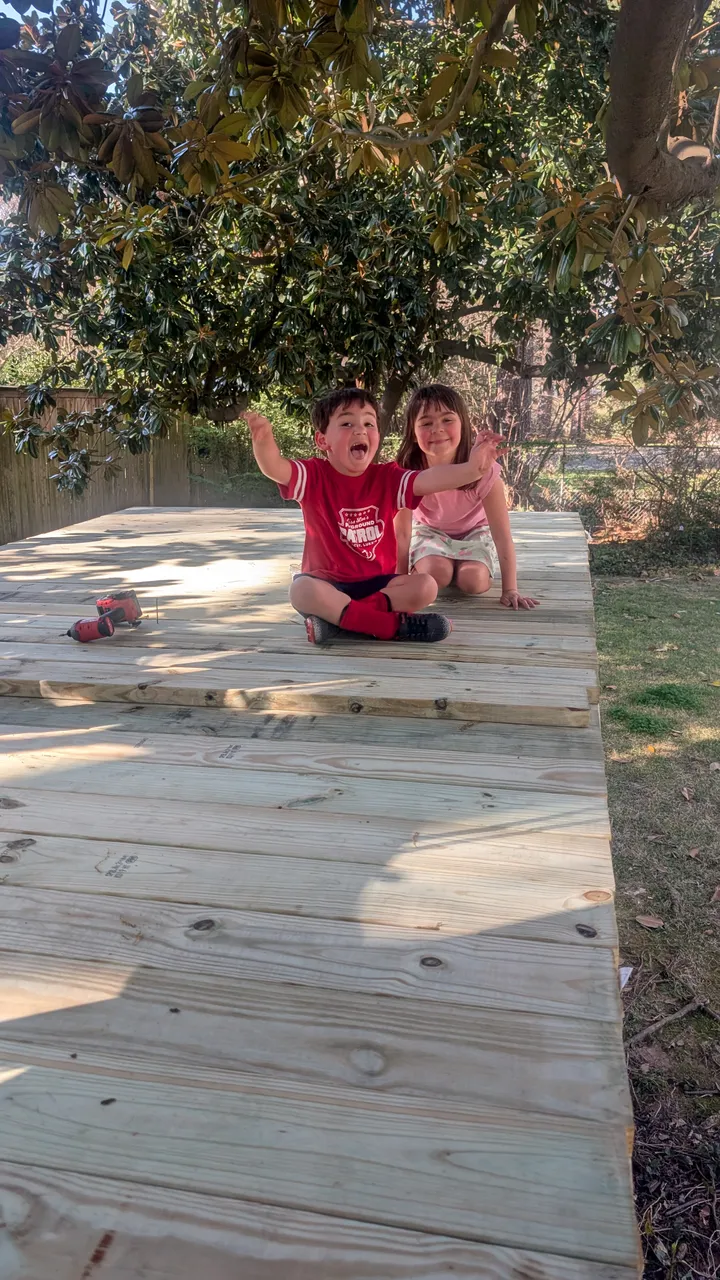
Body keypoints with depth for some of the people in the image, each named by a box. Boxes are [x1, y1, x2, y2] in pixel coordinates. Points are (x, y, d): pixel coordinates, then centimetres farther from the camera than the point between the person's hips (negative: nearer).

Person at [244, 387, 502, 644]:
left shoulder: (387, 478, -2)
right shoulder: (314, 476, -8)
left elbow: (428, 479, -19)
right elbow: (275, 468, -27)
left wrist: (470, 469, -39)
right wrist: (263, 440, -51)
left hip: (377, 582, 3)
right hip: (329, 582, -3)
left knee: (426, 586, -21)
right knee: (301, 590, -34)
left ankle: (337, 616, -23)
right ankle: (391, 624, -28)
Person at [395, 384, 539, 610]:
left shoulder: (482, 469, -33)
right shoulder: (408, 471, -29)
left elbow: (502, 534, -28)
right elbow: (401, 533, -21)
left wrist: (510, 590, -32)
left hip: (473, 531, 0)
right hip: (429, 530, 0)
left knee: (474, 582, -24)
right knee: (435, 574, -28)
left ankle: (457, 566, 10)